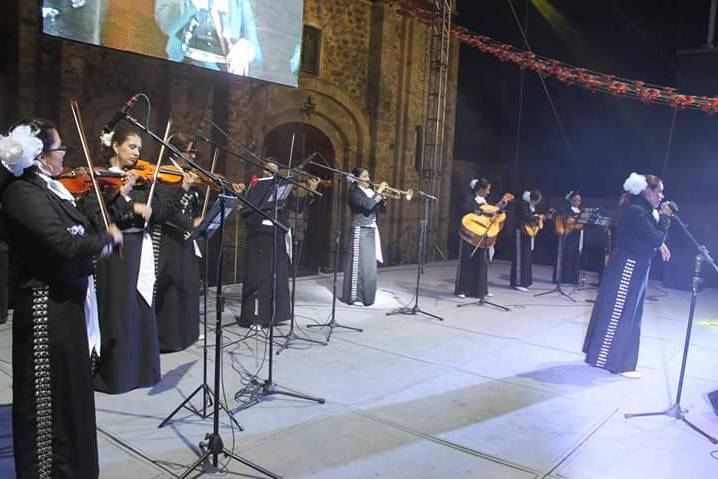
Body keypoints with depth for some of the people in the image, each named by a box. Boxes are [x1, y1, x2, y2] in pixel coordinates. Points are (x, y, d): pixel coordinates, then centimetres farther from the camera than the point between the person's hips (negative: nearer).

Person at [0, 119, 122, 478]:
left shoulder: (46, 189, 9)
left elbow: (75, 232, 11)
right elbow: (65, 246, -30)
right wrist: (108, 237, -14)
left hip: (65, 302, 10)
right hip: (47, 307, -10)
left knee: (68, 390, 21)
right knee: (48, 395, 5)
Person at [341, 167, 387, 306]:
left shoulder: (369, 192, 14)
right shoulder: (354, 193, -10)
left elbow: (377, 208, 17)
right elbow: (368, 205, -25)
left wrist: (383, 197, 2)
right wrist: (378, 192, -17)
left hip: (371, 231, 8)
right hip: (360, 231, -8)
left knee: (369, 265, 11)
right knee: (359, 264, -7)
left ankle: (366, 295, 21)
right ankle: (354, 296, -1)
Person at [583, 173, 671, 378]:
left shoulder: (643, 211, 12)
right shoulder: (636, 211, -19)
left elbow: (657, 238, 17)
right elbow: (656, 239, -20)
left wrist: (663, 218, 4)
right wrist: (663, 217, -8)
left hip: (635, 267, 10)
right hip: (629, 267, -10)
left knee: (625, 313, 17)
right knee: (620, 314, -2)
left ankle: (603, 352, 28)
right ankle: (616, 361, 8)